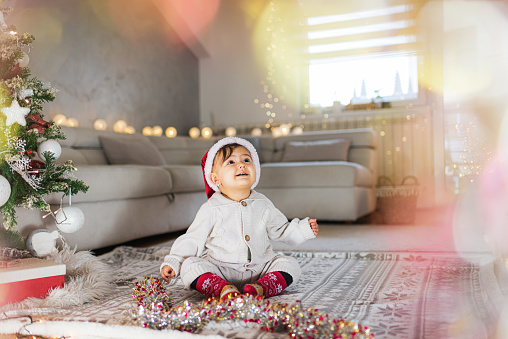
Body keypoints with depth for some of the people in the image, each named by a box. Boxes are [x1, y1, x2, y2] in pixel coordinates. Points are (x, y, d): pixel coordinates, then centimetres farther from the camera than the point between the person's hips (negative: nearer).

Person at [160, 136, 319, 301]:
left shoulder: (263, 205, 5)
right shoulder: (211, 209, -5)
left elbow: (281, 230, 18)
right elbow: (192, 240, 0)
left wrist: (304, 229, 4)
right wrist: (173, 262, -9)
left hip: (259, 269, 3)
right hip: (221, 271, -2)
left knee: (289, 264, -15)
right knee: (190, 266, -23)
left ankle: (260, 288, -34)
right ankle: (223, 289, -38)